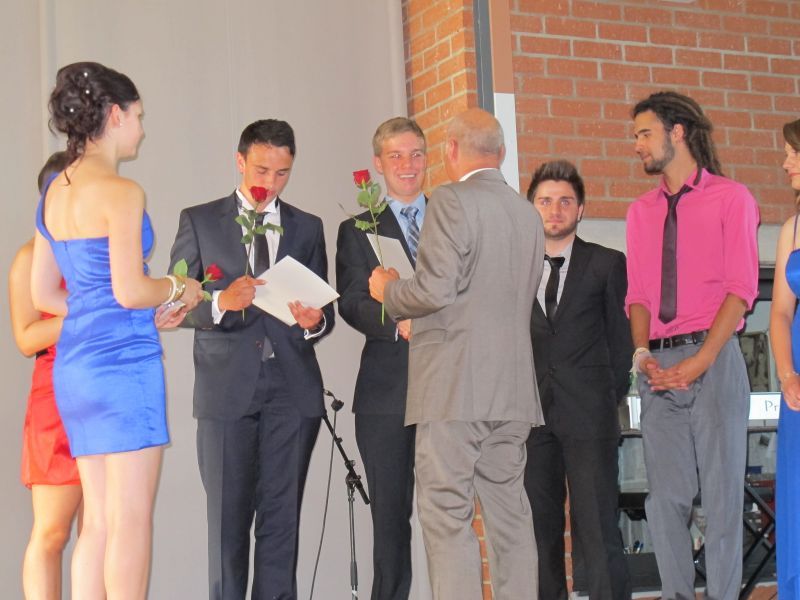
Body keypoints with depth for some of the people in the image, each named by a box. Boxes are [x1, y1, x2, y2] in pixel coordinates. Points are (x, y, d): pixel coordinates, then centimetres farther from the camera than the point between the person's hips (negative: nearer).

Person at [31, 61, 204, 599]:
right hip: (123, 360, -8)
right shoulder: (120, 191, -12)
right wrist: (177, 289, 2)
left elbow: (44, 296, 18)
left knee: (99, 521, 11)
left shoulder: (54, 192, 14)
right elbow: (130, 290, -18)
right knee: (131, 521, -4)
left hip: (75, 362, 8)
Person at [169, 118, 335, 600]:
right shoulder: (199, 221, 8)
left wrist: (315, 321, -12)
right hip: (227, 388, -2)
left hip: (292, 389, 2)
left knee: (282, 515, 3)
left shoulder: (308, 228, 15)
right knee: (228, 516, 0)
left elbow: (324, 312, 12)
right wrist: (221, 302, -18)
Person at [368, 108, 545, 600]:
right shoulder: (528, 214, 16)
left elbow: (435, 290, -17)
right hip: (512, 389, 8)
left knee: (448, 516, -5)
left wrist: (388, 291, 4)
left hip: (455, 388, -7)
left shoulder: (452, 201, -8)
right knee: (509, 514, 10)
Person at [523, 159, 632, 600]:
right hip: (531, 412, 3)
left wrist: (612, 395, 3)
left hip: (588, 413, -2)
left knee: (597, 526, -6)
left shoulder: (607, 264, 8)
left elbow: (620, 336, 8)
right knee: (539, 526, 5)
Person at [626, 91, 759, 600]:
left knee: (721, 491, -2)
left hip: (712, 358, -4)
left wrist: (698, 362, -14)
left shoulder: (731, 198, 3)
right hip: (659, 366, 5)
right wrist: (642, 354, -6)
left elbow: (741, 287, -5)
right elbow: (638, 293, 13)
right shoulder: (642, 211, 18)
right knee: (666, 497, 3)